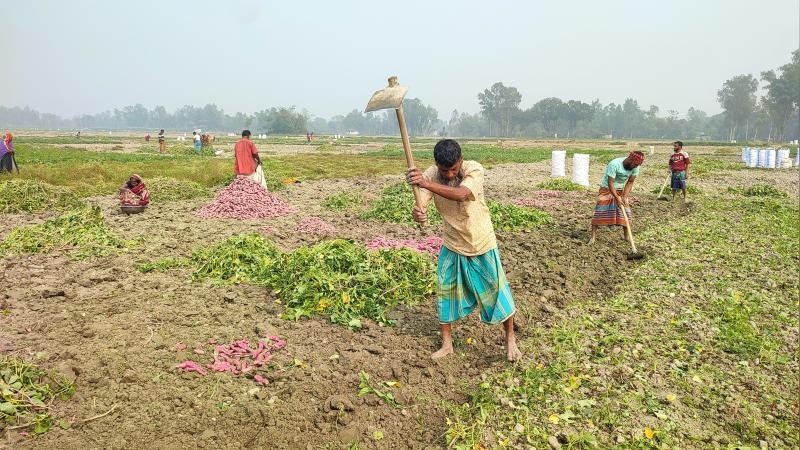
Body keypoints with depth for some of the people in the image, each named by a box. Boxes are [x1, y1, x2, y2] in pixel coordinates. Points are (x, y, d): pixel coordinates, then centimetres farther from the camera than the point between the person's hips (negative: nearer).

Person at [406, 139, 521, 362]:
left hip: (481, 244, -3)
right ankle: (447, 344, 26)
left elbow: (460, 194, -45)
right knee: (446, 292, 9)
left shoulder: (474, 169, -26)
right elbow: (421, 205, -27)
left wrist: (426, 184, -59)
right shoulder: (430, 175, -16)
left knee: (497, 290, 7)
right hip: (451, 246, 3)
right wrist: (417, 213, -53)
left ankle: (510, 339, 28)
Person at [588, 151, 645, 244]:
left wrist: (624, 197, -17)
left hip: (620, 190, 5)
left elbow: (630, 182, -6)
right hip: (607, 189, -5)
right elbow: (610, 182, -28)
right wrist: (617, 198, -32)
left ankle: (627, 237, 10)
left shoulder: (635, 167, -14)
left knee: (626, 212, -2)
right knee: (599, 211, -12)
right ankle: (593, 236, -8)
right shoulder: (614, 164, -31)